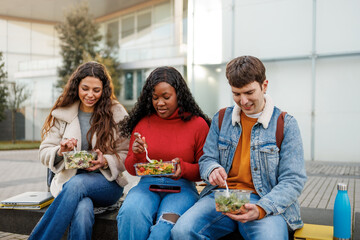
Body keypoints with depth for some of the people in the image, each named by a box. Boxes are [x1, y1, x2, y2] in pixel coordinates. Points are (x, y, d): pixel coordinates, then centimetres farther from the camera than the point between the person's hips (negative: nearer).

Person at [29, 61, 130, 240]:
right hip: (69, 181, 1)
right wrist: (60, 151, -15)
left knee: (77, 184, -35)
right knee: (82, 211, -35)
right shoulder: (62, 113, 7)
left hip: (106, 183, 0)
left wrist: (105, 162, -19)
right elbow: (44, 153, 7)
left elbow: (126, 156, 2)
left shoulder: (117, 114, 3)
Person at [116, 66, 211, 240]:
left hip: (181, 187, -2)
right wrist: (137, 155, -8)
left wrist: (183, 168, -15)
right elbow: (130, 169, 15)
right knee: (131, 213, -31)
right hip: (147, 184, 2)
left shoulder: (197, 124, 1)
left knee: (167, 223, -33)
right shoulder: (142, 122, 9)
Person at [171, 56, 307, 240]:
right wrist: (213, 170, -10)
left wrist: (261, 209, -20)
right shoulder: (221, 119, 14)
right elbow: (207, 159, 16)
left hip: (267, 202, -3)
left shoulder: (286, 124, 3)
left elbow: (293, 180, -3)